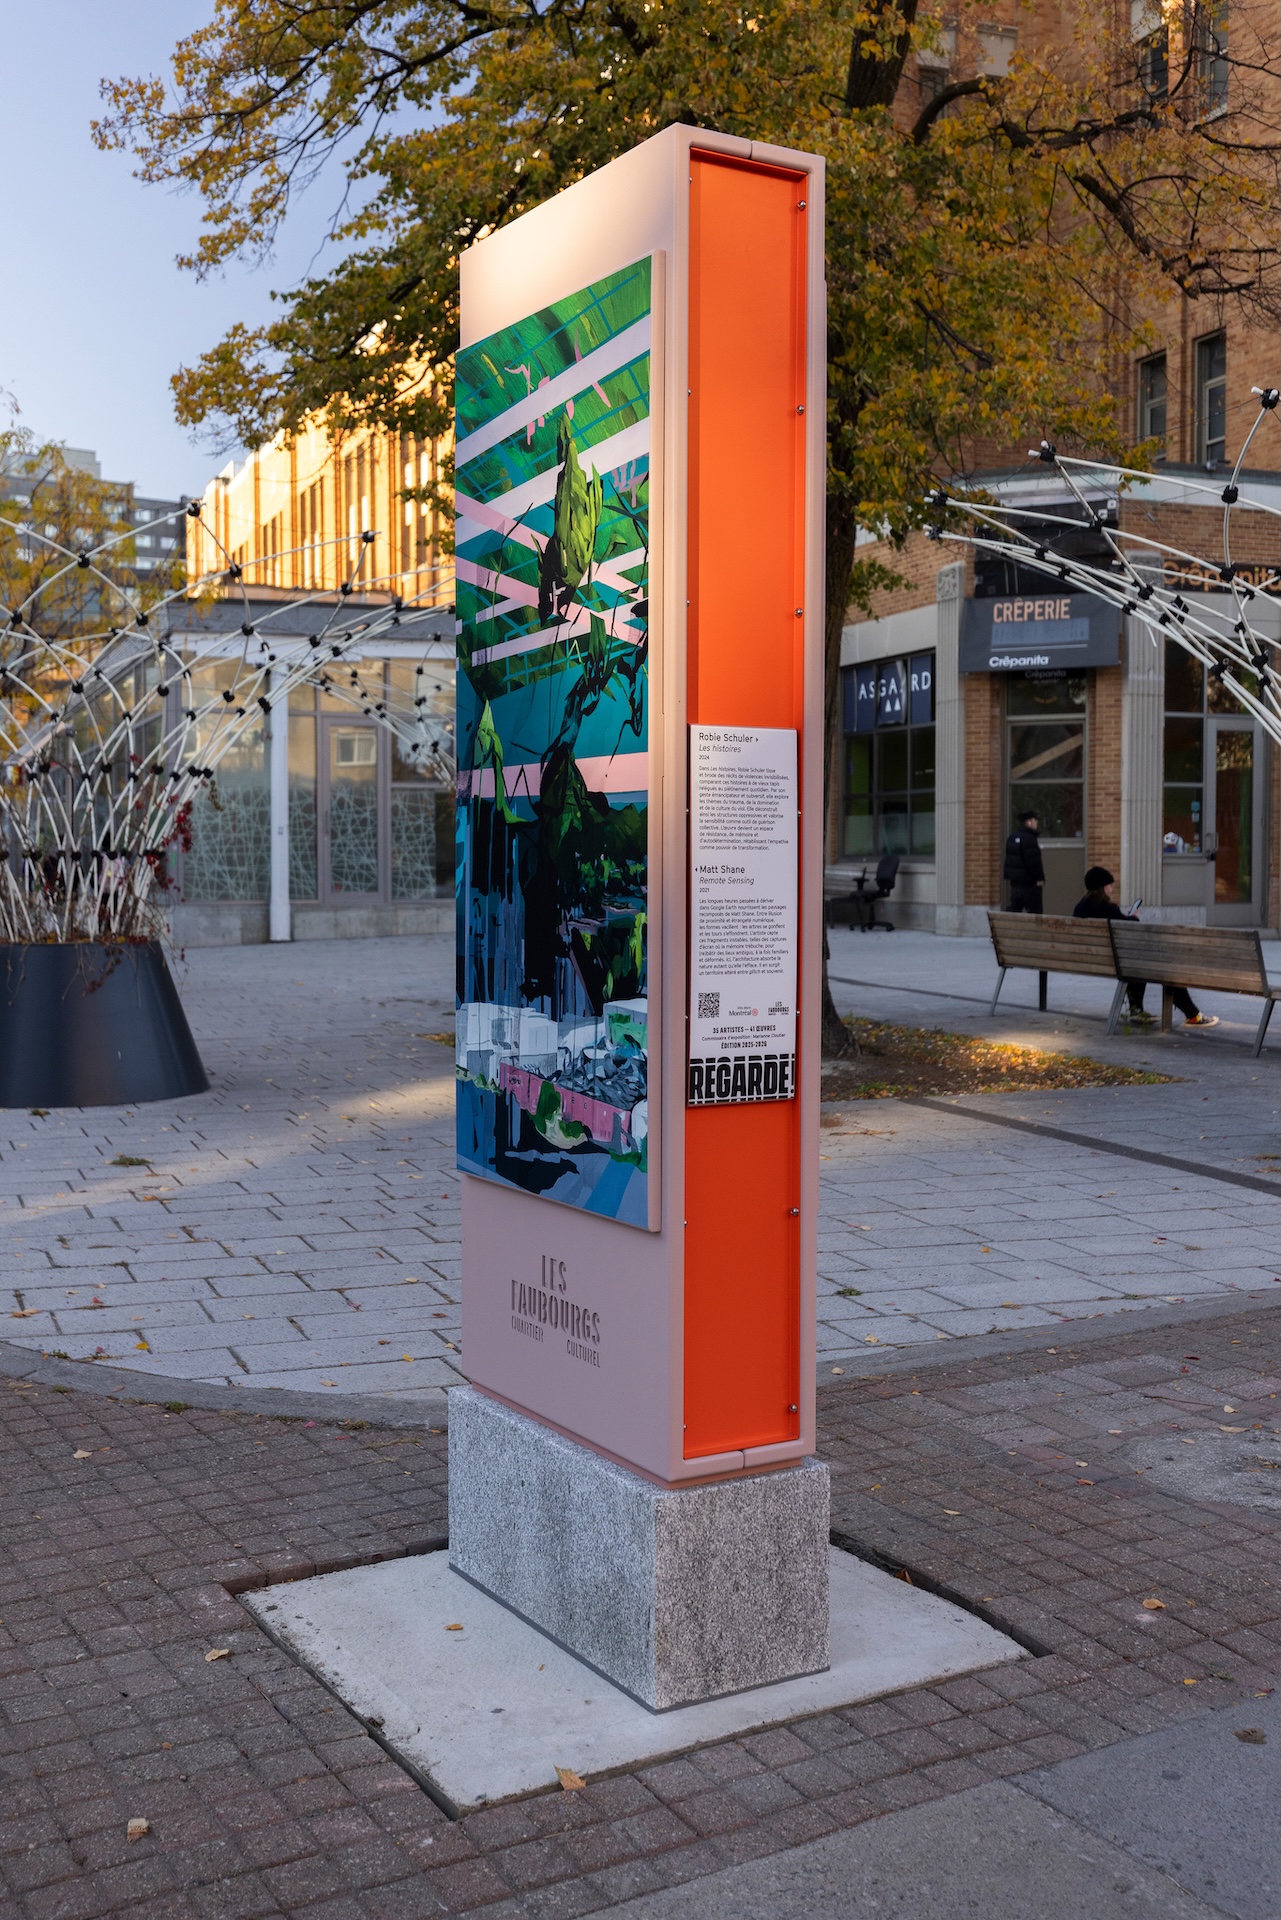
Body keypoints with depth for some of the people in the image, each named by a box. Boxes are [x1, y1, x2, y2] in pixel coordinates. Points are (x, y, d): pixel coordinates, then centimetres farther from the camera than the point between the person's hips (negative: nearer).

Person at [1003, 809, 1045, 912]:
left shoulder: (1012, 837, 13)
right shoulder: (1029, 838, -17)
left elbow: (1009, 859, 19)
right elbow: (1034, 860, -22)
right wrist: (1040, 878, -16)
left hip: (1014, 881, 9)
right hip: (1029, 882, -9)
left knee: (1015, 908, 11)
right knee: (1034, 911, -4)